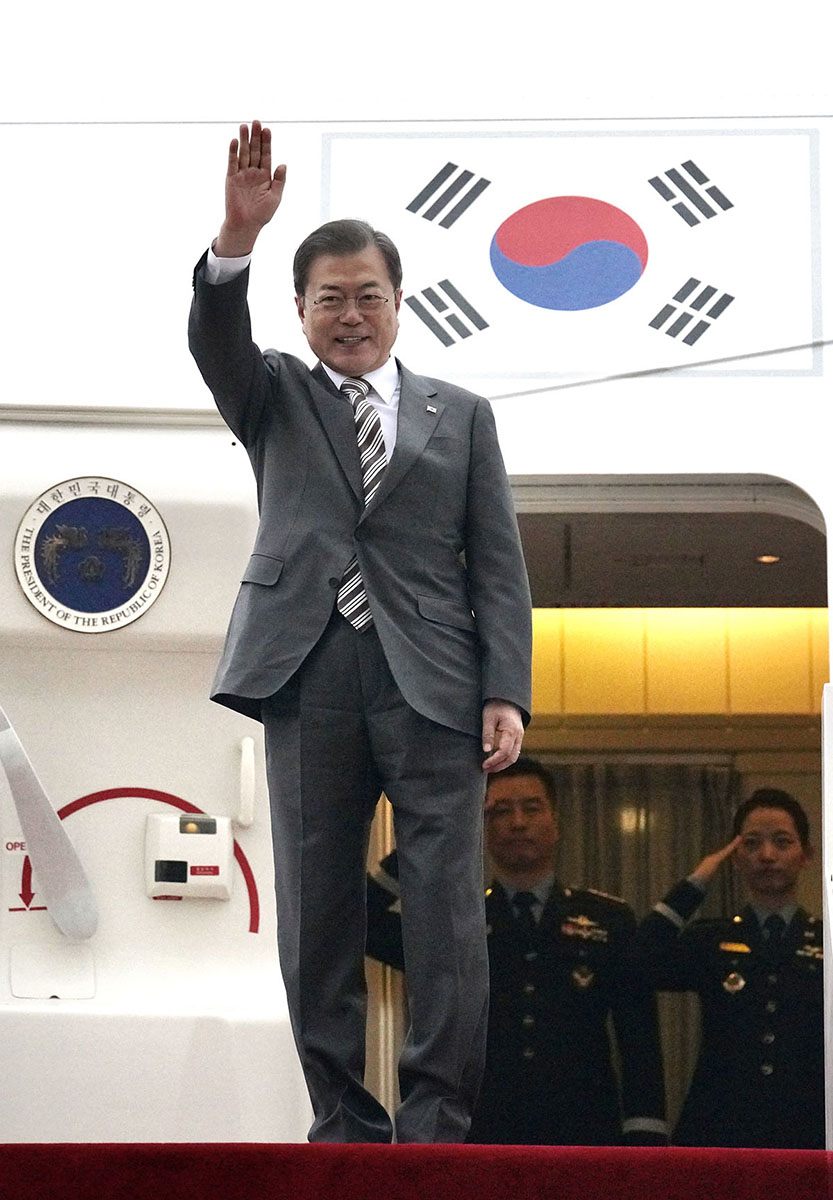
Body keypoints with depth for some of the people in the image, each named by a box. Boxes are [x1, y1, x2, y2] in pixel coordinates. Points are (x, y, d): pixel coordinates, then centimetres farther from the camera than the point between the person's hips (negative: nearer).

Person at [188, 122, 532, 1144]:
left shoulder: (460, 416, 16)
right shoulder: (275, 400, 17)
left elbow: (498, 566, 10)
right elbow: (215, 341, -5)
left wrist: (506, 693, -2)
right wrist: (237, 238, -24)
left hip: (433, 686, -1)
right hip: (308, 679, 1)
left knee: (447, 914, -8)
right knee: (317, 918, 0)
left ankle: (435, 1129, -6)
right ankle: (344, 1127, 6)